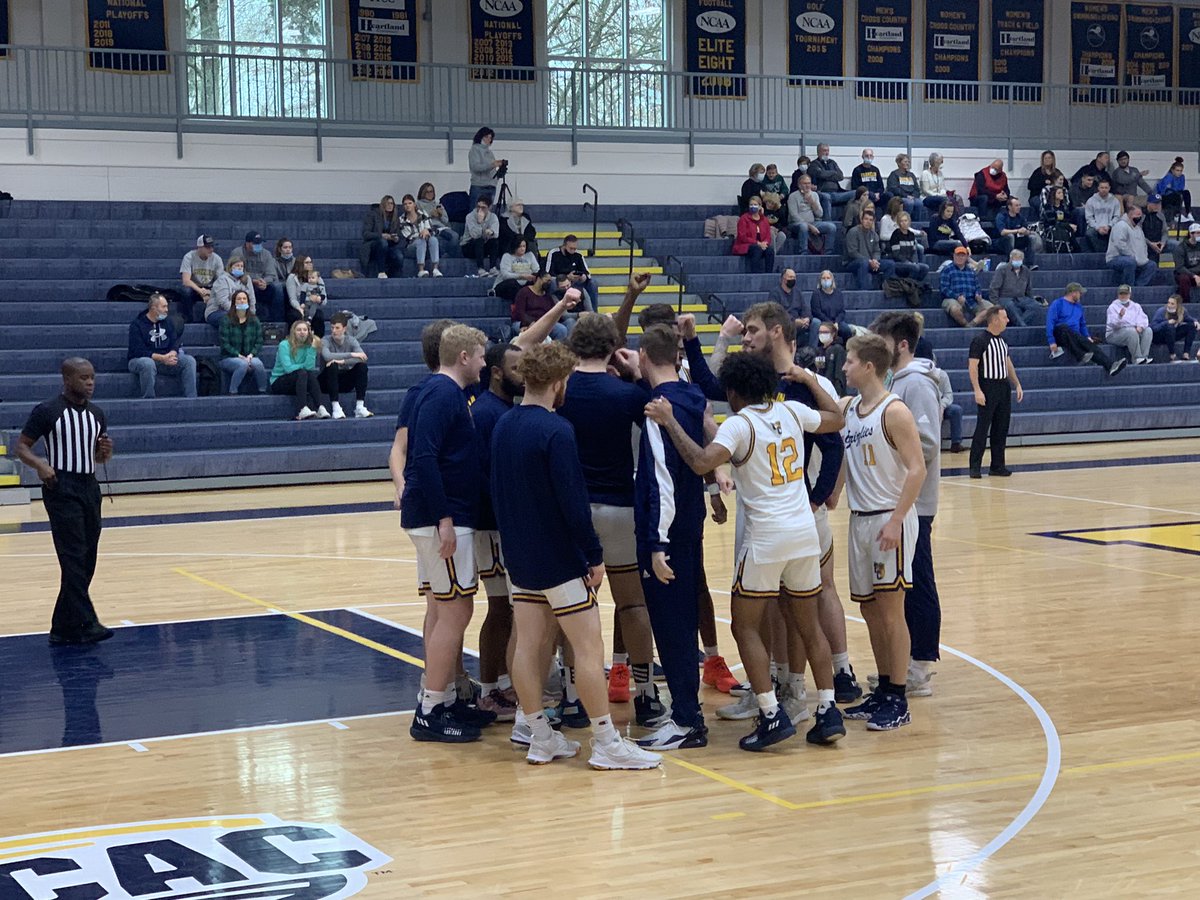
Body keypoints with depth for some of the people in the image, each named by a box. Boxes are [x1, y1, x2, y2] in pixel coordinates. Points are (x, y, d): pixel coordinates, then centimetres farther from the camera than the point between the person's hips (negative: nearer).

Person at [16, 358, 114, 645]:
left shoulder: (97, 414, 12)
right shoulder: (47, 412, -6)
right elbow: (21, 446, -2)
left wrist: (106, 451, -2)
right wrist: (40, 464, -21)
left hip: (89, 487, 7)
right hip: (61, 489, -7)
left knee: (87, 562, 6)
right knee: (74, 559, -13)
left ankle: (63, 628, 14)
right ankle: (85, 624, -15)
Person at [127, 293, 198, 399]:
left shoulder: (168, 321, 11)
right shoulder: (136, 325, -7)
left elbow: (175, 343, 8)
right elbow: (139, 351, -15)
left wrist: (172, 354, -17)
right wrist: (162, 358, -25)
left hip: (165, 359, 5)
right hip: (140, 360, -5)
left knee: (189, 361, -16)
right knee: (148, 363, -40)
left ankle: (191, 399, -19)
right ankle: (147, 401, -31)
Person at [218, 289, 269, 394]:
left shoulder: (254, 320, 10)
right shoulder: (227, 320, -1)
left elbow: (259, 342, 6)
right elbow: (225, 344, -7)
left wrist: (251, 355, -12)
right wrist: (239, 356, -18)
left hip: (249, 357, 2)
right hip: (229, 358, -2)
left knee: (258, 363, -32)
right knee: (243, 364, -36)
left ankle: (263, 393, -20)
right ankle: (232, 393, -27)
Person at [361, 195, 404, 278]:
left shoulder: (395, 218, 14)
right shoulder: (372, 214, 1)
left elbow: (397, 236, 13)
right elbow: (365, 234, -9)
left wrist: (396, 239, -13)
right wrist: (381, 235, -24)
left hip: (389, 246, 3)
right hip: (372, 246, -3)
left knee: (399, 257, -31)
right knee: (383, 242, -40)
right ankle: (381, 273, -37)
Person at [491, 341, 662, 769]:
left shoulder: (503, 426, 7)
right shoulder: (556, 431, -18)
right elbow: (573, 503, -20)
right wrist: (594, 555, -14)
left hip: (519, 555, 8)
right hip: (558, 557, -8)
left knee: (529, 645, 9)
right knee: (589, 645, -3)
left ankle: (540, 738, 14)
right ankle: (606, 743, -1)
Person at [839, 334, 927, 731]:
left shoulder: (894, 411, -13)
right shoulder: (849, 408, 10)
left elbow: (917, 469, -17)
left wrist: (896, 521, -21)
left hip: (890, 519, -8)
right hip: (860, 519, 8)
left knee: (890, 609, -4)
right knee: (869, 608, 12)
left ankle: (898, 700, 3)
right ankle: (883, 690, 23)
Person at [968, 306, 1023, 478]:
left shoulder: (1002, 340, 14)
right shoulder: (979, 340, -10)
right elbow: (972, 366, -15)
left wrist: (1017, 384, 18)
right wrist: (977, 390, -22)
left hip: (1003, 387, 8)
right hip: (987, 388, -8)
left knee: (1001, 428, 8)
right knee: (982, 427, -7)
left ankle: (997, 465, 15)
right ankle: (975, 466, -3)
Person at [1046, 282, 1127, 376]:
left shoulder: (1078, 307, 22)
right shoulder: (1058, 304, 2)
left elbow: (1083, 325, 27)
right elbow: (1050, 323, -8)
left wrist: (1087, 336, 7)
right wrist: (1052, 341, -18)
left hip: (1075, 338, 4)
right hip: (1060, 336, -4)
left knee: (1089, 344, -25)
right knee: (1063, 327, -37)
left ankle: (1110, 365, -48)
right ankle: (1081, 356, -45)